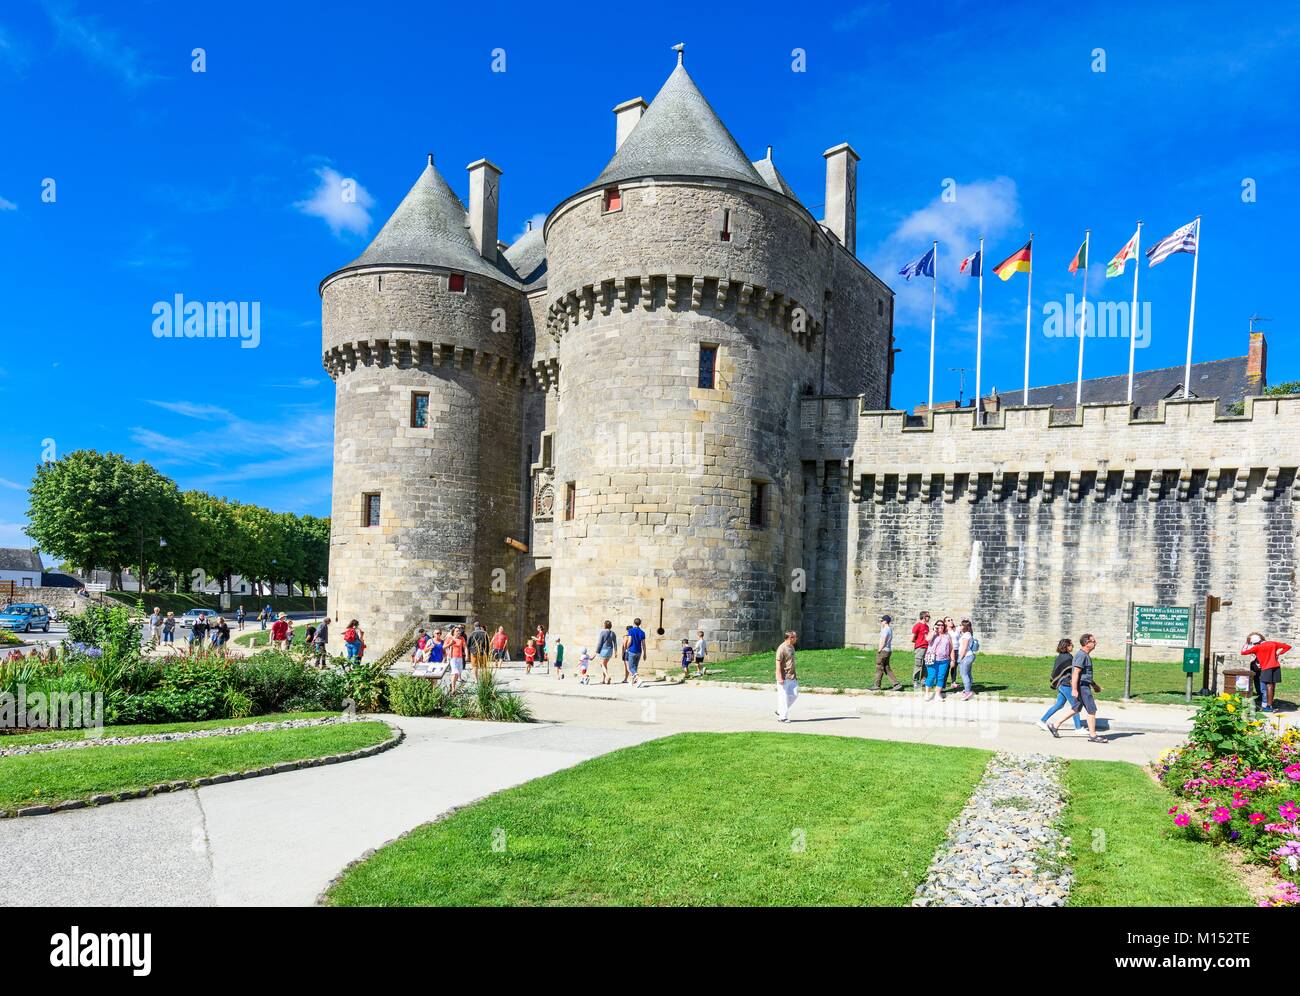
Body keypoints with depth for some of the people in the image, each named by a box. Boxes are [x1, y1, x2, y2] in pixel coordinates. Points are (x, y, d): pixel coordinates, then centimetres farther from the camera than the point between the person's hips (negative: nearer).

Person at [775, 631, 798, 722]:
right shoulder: (782, 648, -16)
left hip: (792, 677, 9)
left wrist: (795, 674, 21)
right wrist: (780, 678, -21)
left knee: (794, 694, 9)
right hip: (784, 678, -9)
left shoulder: (792, 647, 12)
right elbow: (778, 663, -18)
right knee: (783, 697, -2)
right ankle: (782, 717, 7)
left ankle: (780, 711, 21)